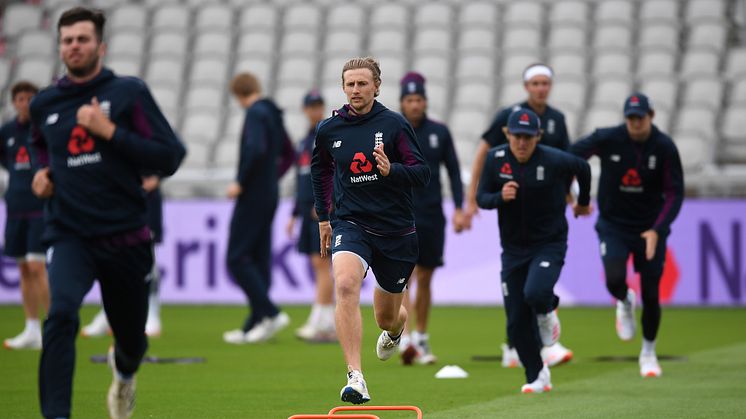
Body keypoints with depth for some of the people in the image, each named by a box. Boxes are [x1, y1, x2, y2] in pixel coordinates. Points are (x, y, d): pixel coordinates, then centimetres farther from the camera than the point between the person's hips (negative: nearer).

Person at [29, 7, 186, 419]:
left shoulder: (128, 92, -4)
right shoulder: (44, 104, 6)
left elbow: (170, 158, -10)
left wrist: (110, 131, -17)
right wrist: (43, 171, 9)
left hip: (125, 238, 0)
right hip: (68, 234, 0)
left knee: (131, 340, 15)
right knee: (61, 314, -28)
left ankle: (123, 371, 53)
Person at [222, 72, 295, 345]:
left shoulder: (255, 114, -12)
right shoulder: (274, 114, 15)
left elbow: (256, 149, -26)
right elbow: (288, 155, 24)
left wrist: (240, 182, -18)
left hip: (252, 197, -9)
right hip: (269, 198, 9)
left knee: (237, 259, -8)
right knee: (259, 261, 9)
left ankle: (270, 314, -15)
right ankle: (254, 327, 11)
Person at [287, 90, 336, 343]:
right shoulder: (304, 142, 19)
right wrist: (295, 215, 22)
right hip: (308, 210, 8)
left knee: (322, 265, -11)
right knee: (319, 267, 7)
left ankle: (318, 324, -15)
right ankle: (331, 325, 9)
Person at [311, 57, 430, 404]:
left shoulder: (395, 124, -6)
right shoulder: (329, 129, 2)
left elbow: (422, 173, -7)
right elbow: (319, 168, 23)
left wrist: (391, 170, -26)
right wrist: (323, 217, 24)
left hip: (395, 229, 0)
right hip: (351, 223, 0)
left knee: (387, 318, 13)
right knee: (346, 284, -31)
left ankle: (394, 329, 55)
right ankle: (355, 378, -35)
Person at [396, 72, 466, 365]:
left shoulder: (440, 132, 4)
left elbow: (454, 171, 8)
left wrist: (459, 208, 0)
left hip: (432, 217, 3)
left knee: (425, 279, 10)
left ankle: (421, 339, 22)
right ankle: (405, 340, -24)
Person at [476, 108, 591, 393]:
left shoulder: (554, 161, -15)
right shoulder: (496, 158, -7)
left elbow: (582, 168, 5)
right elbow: (481, 199, -3)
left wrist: (583, 202, 21)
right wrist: (501, 197, -26)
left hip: (550, 244, -3)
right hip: (513, 249, 3)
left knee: (535, 293, -31)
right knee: (517, 322, 2)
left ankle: (546, 311, 7)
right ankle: (536, 376, 21)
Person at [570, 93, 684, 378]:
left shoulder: (665, 148, -13)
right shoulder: (607, 139, -12)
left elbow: (674, 193, -12)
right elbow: (572, 156, 0)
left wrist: (657, 230, -25)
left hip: (650, 229, 0)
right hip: (613, 226, 0)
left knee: (650, 295, 2)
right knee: (614, 280, -23)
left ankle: (648, 353, 25)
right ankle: (624, 303, 15)